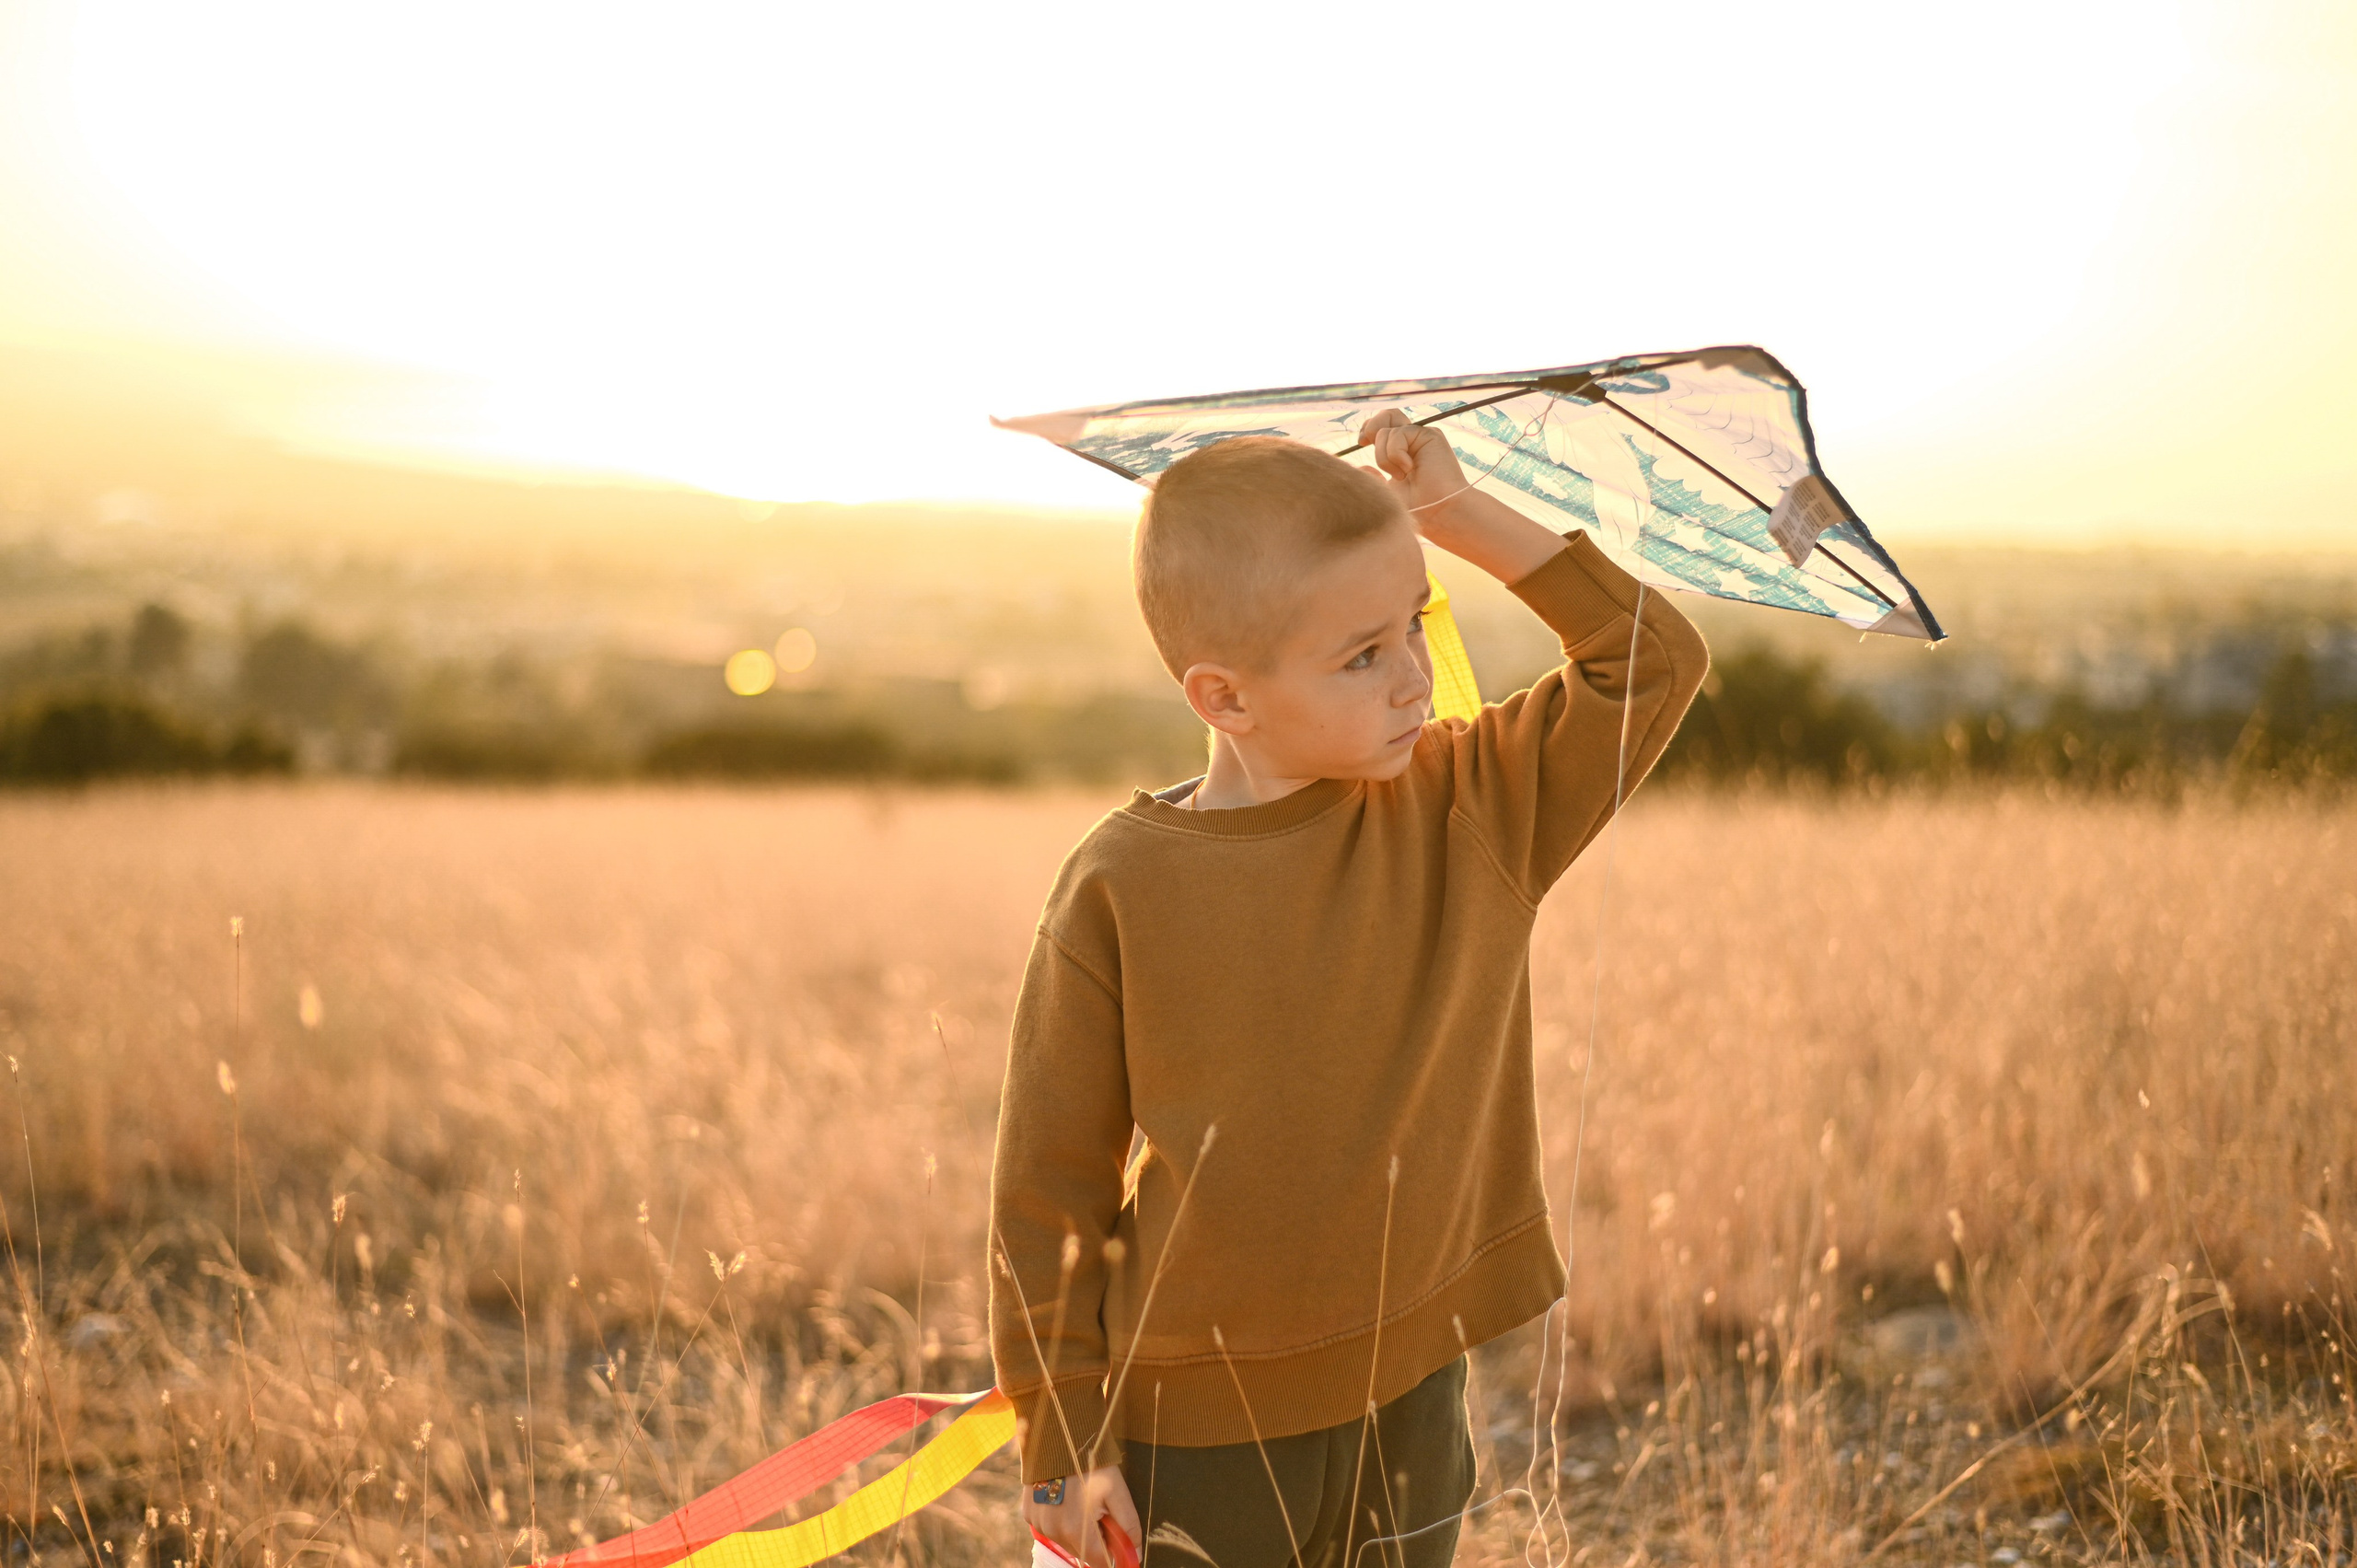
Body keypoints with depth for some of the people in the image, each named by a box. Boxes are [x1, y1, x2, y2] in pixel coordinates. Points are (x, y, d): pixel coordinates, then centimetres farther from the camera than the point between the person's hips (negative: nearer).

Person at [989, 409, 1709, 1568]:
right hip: (1193, 1437, -3)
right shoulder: (1120, 890, -13)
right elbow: (1048, 1180, -7)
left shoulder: (1470, 814, -3)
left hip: (1408, 1407, 3)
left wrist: (1462, 514, -10)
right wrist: (1062, 1442, -5)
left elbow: (1654, 661, -2)